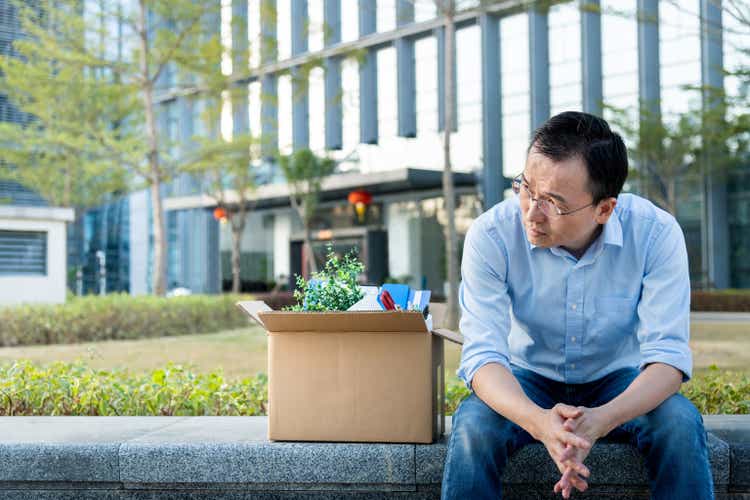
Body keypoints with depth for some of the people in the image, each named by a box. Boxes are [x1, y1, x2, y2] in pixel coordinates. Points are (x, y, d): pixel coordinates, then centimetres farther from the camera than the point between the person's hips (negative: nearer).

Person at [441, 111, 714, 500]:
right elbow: (482, 353, -28)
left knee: (681, 423, -29)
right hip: (527, 381, 0)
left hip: (617, 383, 1)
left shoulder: (655, 234, -22)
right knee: (473, 426, -31)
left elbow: (668, 355, -25)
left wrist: (601, 420, -46)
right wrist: (538, 421, -49)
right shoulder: (491, 234, -23)